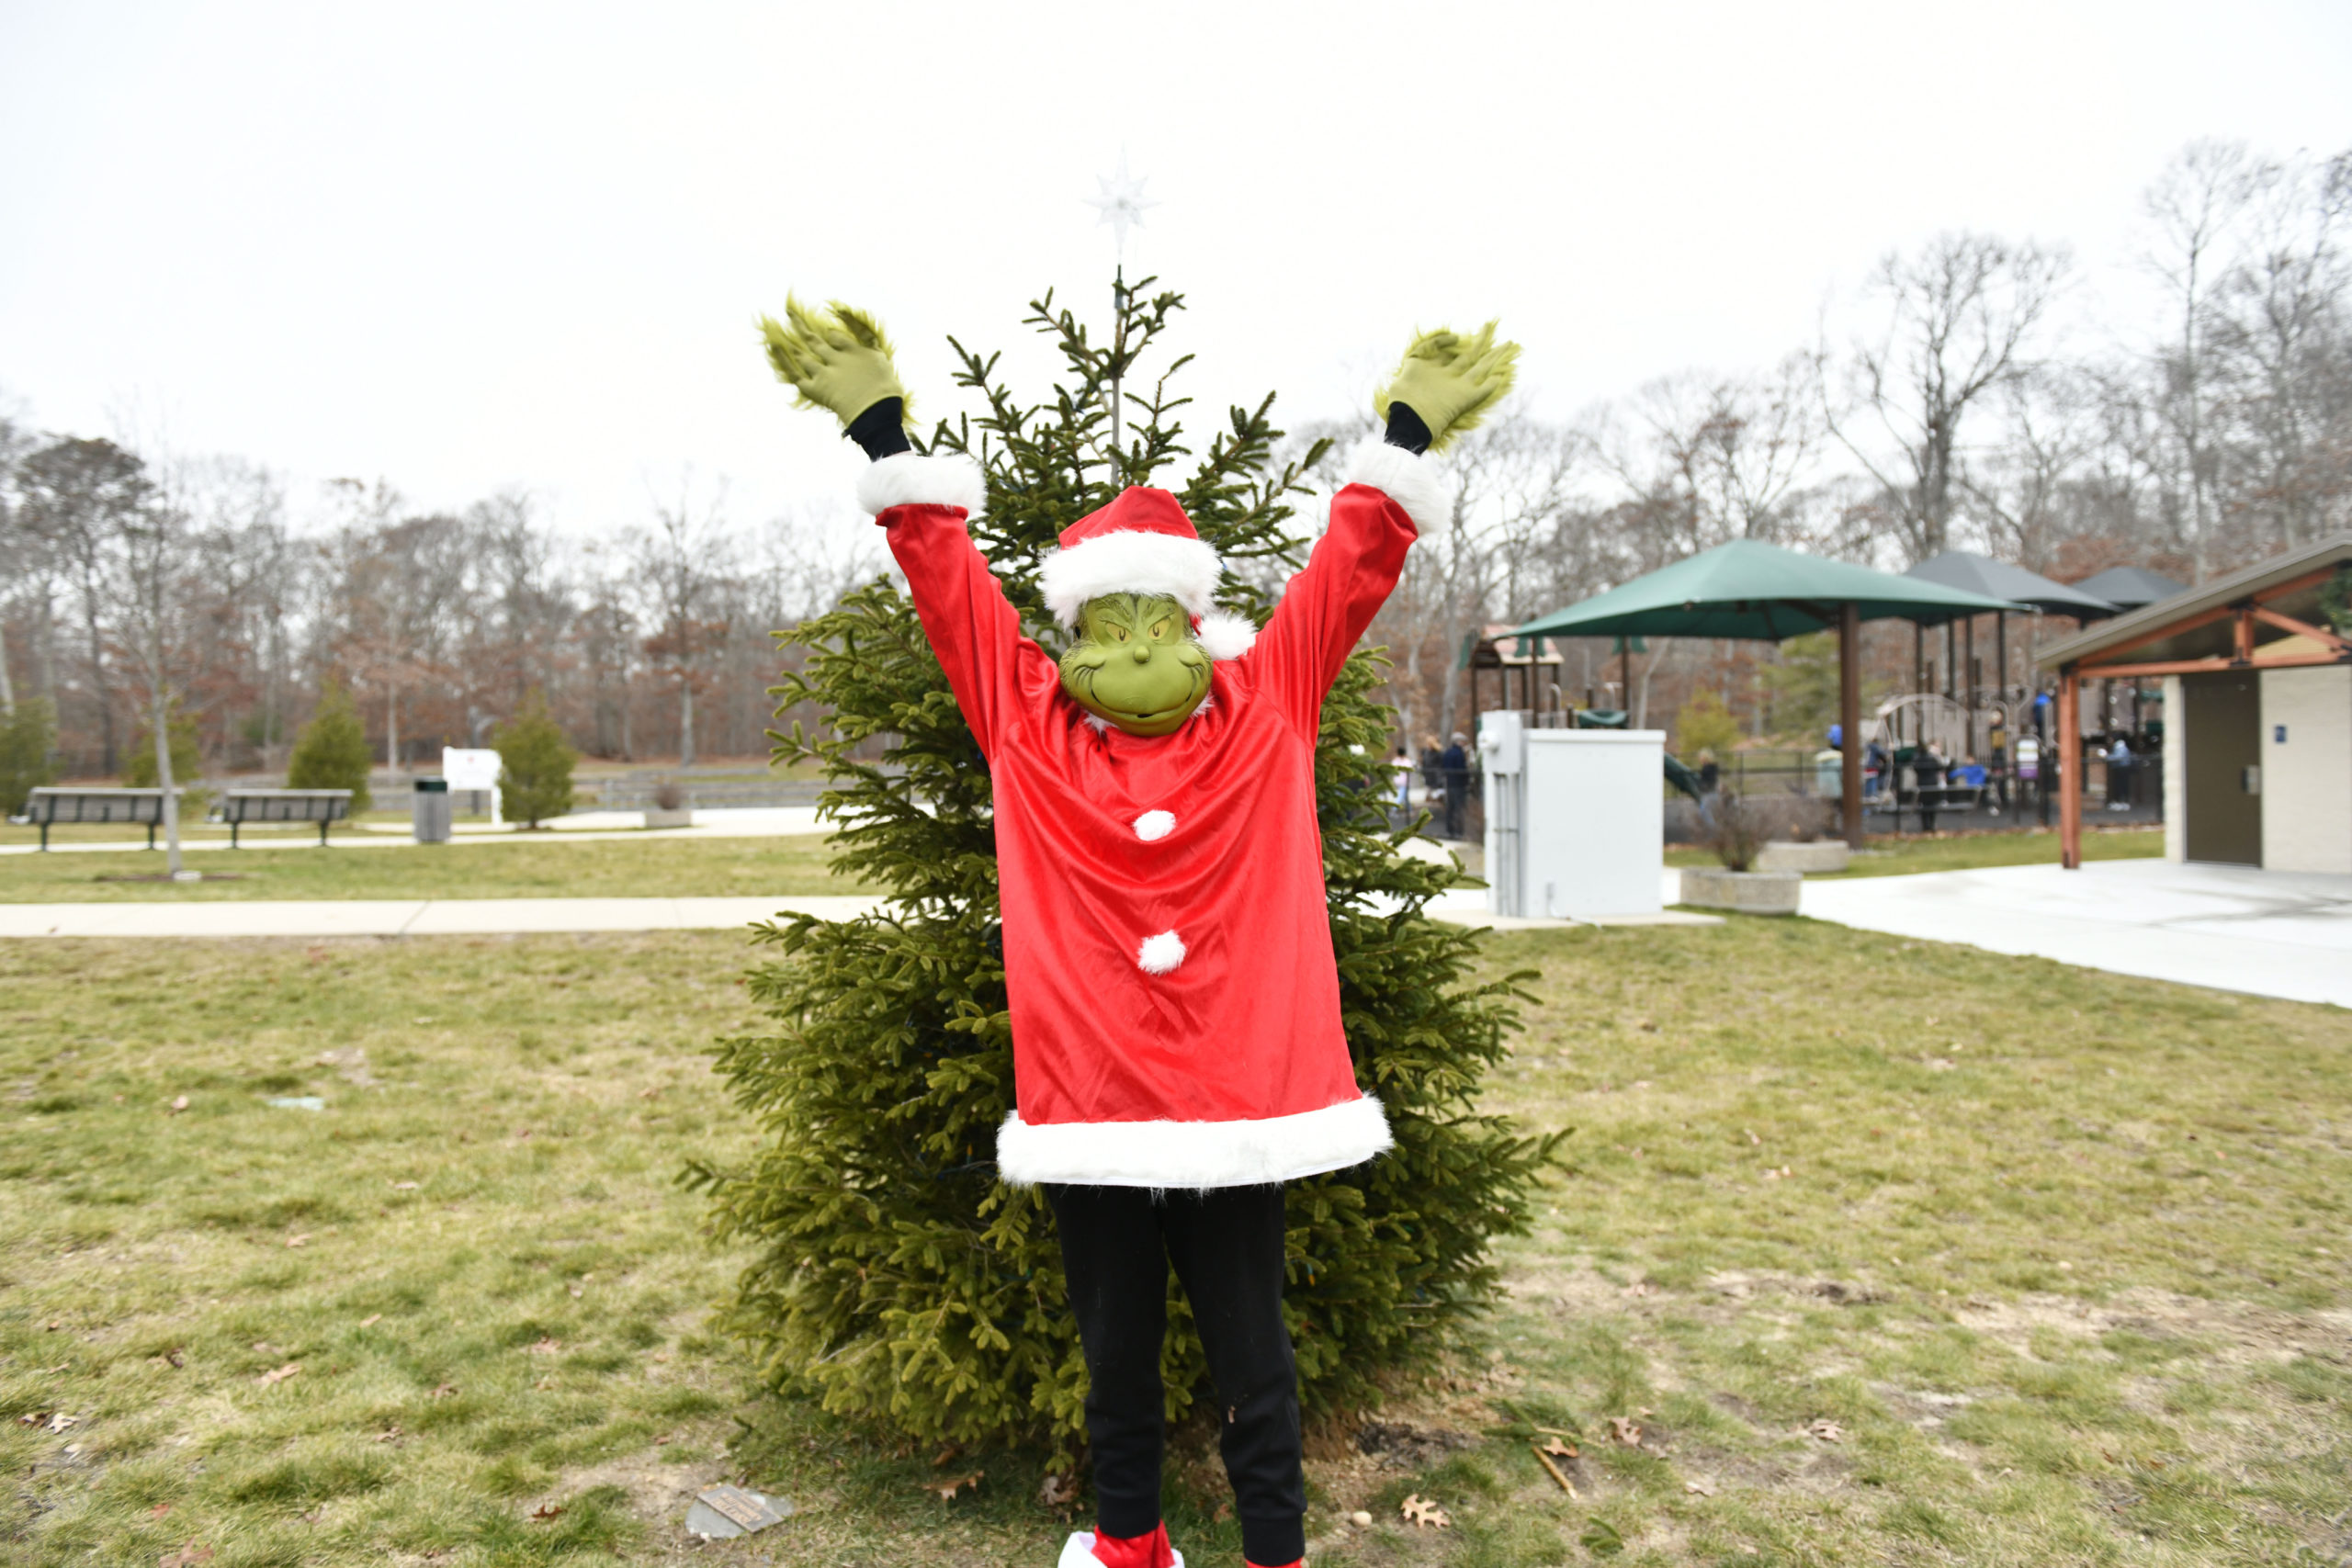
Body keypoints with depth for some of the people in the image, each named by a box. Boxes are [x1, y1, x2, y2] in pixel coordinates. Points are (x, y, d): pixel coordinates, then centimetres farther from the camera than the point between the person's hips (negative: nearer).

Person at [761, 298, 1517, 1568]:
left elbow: (1351, 567, 6)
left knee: (1252, 1360, 13)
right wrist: (880, 430, 1)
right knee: (1115, 1355, 19)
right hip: (1089, 1113, 1)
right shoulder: (1027, 724, 3)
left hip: (1241, 1106, -1)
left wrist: (1406, 437, 4)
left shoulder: (1267, 707, 4)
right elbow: (947, 577, 3)